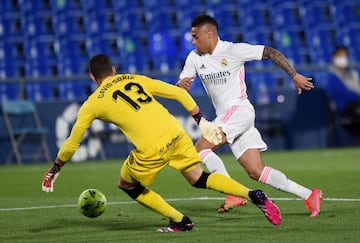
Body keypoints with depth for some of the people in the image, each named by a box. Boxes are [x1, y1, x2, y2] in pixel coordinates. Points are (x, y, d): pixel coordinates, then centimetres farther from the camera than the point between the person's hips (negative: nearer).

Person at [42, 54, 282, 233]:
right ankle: (254, 195, 2)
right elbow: (179, 93, 15)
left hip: (151, 149, -4)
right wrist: (203, 122, 21)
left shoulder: (93, 104, 11)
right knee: (199, 178, 19)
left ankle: (180, 221, 15)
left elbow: (71, 144, 17)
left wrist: (53, 171, 31)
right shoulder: (135, 79, 21)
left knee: (127, 185, 20)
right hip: (176, 135, 5)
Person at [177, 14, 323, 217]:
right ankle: (309, 196, 5)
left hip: (239, 109, -7)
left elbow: (270, 53, -4)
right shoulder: (194, 58, 10)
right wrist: (181, 85, -17)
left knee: (201, 148, -21)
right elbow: (181, 84, 8)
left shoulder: (233, 50, -7)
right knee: (256, 172, 0)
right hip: (225, 117, 7)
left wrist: (295, 76, -6)